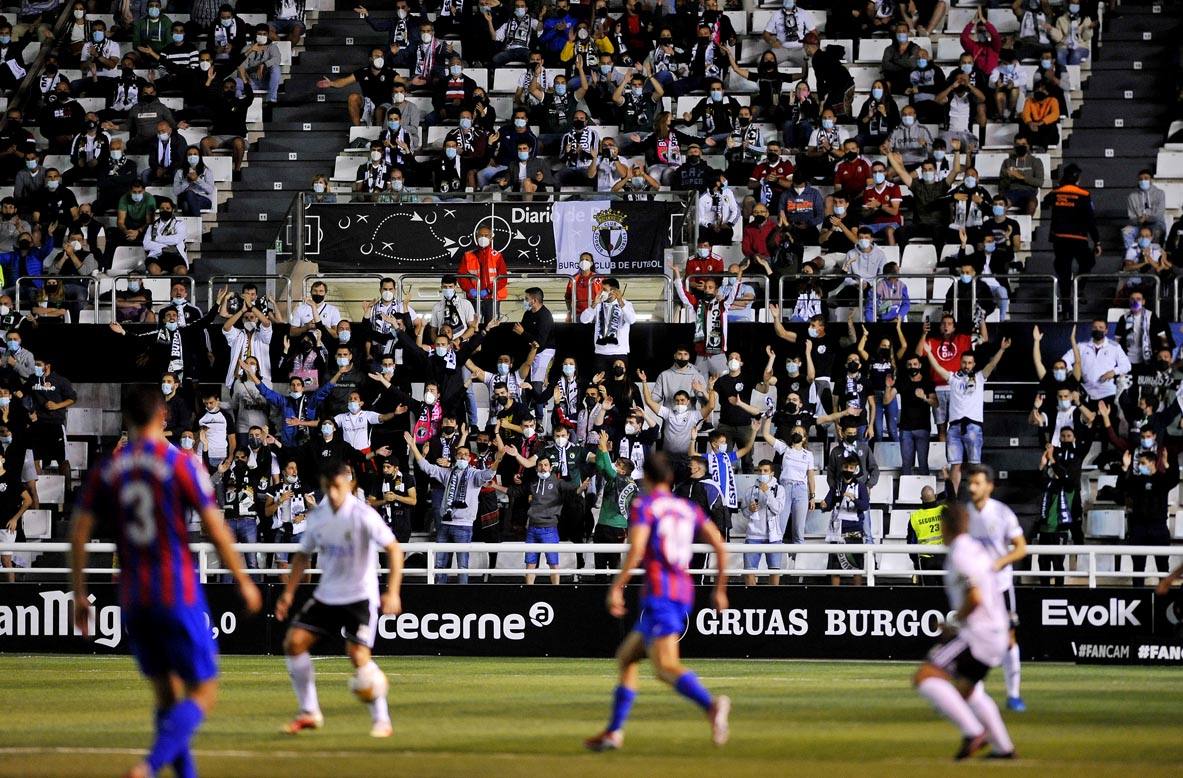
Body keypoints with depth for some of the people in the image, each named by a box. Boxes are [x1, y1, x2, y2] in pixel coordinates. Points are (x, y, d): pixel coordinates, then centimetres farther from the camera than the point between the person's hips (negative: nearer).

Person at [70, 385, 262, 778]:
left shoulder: (107, 470, 5)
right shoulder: (182, 464, -7)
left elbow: (78, 533, 2)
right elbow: (216, 531, -8)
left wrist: (80, 595, 10)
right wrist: (244, 583, 3)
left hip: (133, 600, 5)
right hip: (179, 598, -5)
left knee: (166, 695, 15)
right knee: (202, 692, 0)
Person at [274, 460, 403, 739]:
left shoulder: (363, 515, -15)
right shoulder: (317, 515, 2)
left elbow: (394, 549, -16)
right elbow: (303, 554, 14)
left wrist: (392, 592, -26)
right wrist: (288, 593, 4)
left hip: (359, 597, -6)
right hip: (326, 595, 6)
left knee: (358, 654, -19)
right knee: (293, 642, -6)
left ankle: (381, 720, -4)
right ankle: (309, 712, 6)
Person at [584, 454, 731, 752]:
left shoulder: (644, 506, -2)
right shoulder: (689, 509, 17)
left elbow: (636, 551, -15)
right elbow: (720, 546, 11)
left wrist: (616, 588, -12)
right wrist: (719, 589, 17)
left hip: (658, 592, -8)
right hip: (684, 593, 8)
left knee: (666, 666, -20)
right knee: (625, 657, 19)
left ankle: (711, 705, -46)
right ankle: (614, 732, 17)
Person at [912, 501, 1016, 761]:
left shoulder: (958, 556, -14)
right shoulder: (978, 551, 15)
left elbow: (974, 597, -25)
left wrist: (956, 622, -10)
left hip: (976, 634, -10)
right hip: (996, 635, 10)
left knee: (925, 677, -18)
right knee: (968, 688, 31)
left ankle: (972, 731, -27)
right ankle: (1003, 747, 35)